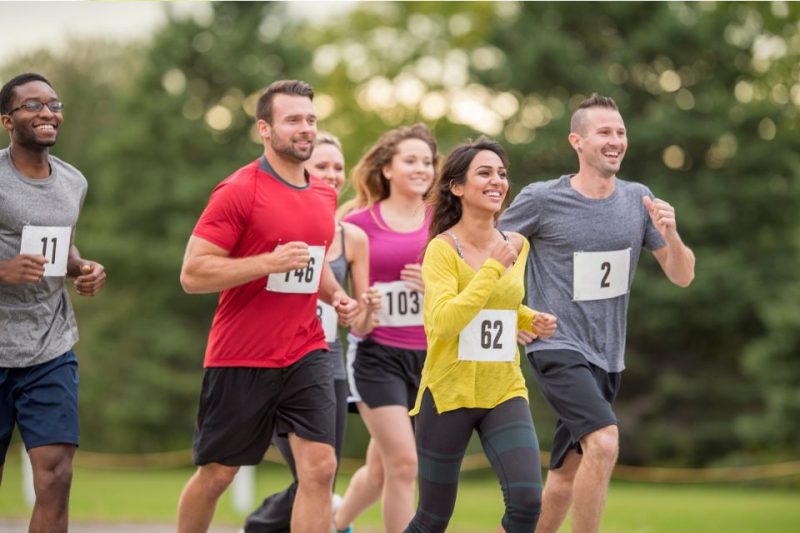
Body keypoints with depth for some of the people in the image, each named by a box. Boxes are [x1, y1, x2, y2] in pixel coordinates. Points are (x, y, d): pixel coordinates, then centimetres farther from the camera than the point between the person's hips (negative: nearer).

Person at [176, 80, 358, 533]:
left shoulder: (324, 196, 9)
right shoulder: (239, 191, -12)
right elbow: (193, 273, -16)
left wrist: (335, 295, 7)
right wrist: (269, 262, -25)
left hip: (306, 353, 5)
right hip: (240, 358, -5)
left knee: (320, 468, -9)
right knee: (216, 474, 7)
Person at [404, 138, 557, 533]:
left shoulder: (517, 246, 6)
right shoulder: (443, 248, -11)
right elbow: (444, 322, -26)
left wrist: (531, 321, 5)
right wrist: (494, 266, -24)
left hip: (505, 392, 4)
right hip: (449, 393, -4)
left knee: (527, 501, -17)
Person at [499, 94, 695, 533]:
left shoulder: (638, 200, 4)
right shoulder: (541, 200, -9)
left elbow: (682, 276, 4)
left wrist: (670, 234, -13)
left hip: (607, 357, 6)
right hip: (558, 348, -6)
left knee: (566, 477, 11)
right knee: (604, 442, -26)